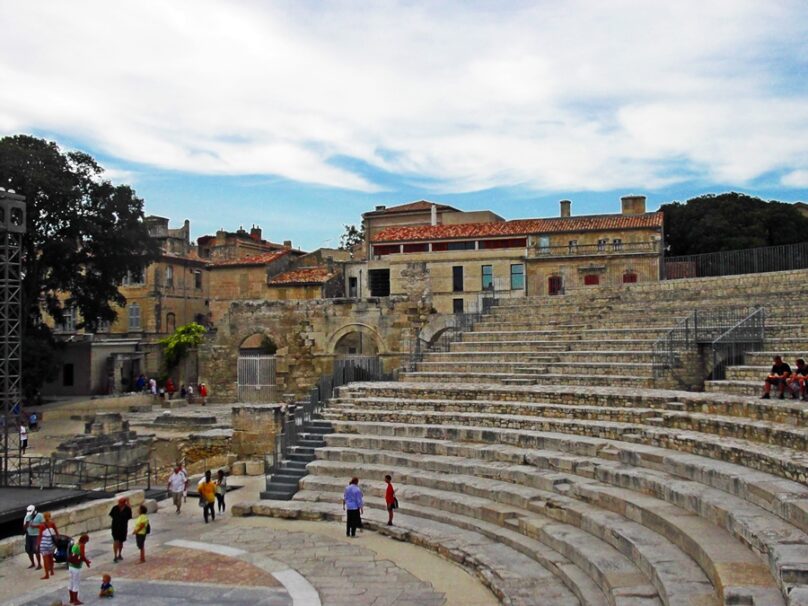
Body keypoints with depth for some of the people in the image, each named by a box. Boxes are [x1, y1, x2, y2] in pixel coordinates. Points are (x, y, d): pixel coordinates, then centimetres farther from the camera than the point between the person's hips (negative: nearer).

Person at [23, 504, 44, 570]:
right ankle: (33, 563, 26)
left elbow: (43, 524, -10)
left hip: (37, 535, -6)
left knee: (36, 550, -11)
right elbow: (24, 527, 9)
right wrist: (26, 523, -14)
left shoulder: (39, 516, -6)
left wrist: (35, 526, -21)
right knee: (28, 550, 8)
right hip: (29, 535, 6)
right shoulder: (27, 516, 9)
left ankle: (39, 564, 0)